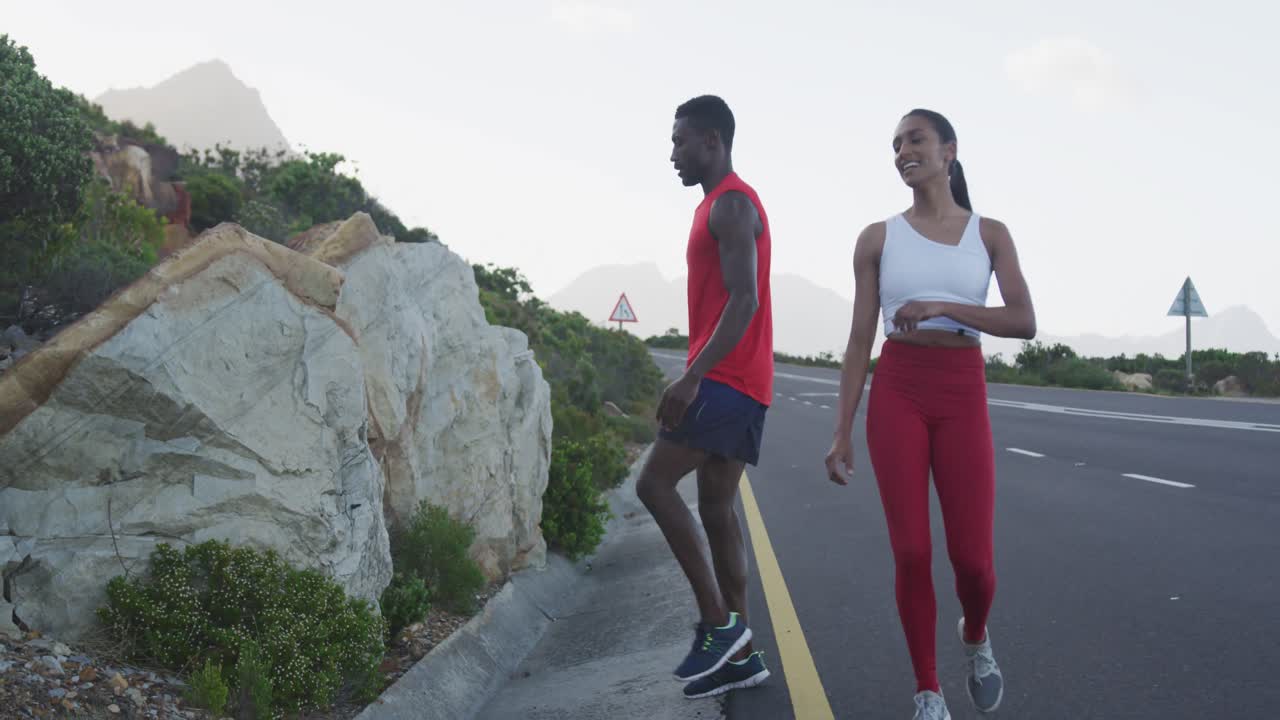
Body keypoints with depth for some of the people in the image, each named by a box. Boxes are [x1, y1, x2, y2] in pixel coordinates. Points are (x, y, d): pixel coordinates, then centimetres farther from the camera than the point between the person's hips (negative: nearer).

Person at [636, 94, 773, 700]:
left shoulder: (732, 206, -10)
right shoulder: (720, 207, 22)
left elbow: (744, 301, -21)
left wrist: (693, 377, -29)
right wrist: (696, 378, 26)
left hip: (727, 379, -10)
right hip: (724, 381, 10)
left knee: (654, 483, -13)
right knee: (716, 507, 8)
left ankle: (717, 621, -8)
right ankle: (738, 653, 10)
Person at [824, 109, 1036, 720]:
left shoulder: (989, 233, 5)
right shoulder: (878, 238, 5)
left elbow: (1025, 322, -6)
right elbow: (860, 340, 3)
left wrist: (941, 307, -19)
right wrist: (842, 431, -2)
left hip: (963, 398, 0)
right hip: (896, 396, 0)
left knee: (972, 558, -4)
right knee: (911, 554, -5)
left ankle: (975, 637, 32)